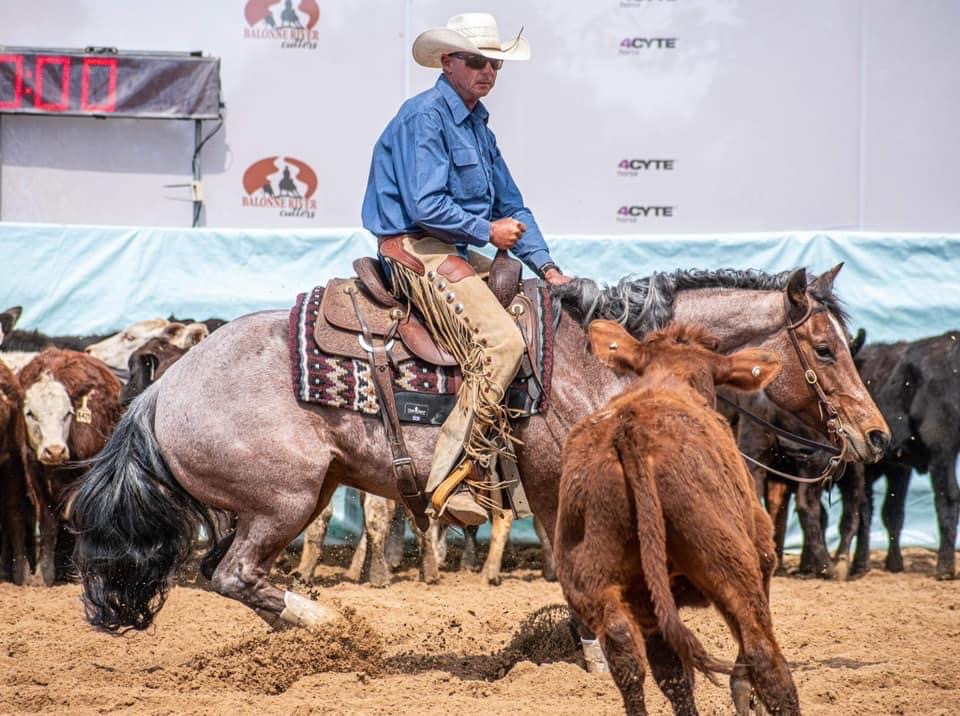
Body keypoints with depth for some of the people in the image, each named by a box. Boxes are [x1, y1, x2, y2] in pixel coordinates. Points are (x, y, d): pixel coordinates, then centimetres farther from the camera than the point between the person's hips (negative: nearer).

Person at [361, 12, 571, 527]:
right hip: (418, 251, -10)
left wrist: (547, 267, 11)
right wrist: (488, 231, -8)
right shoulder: (425, 116, -11)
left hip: (459, 254, 10)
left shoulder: (477, 125, 18)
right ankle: (451, 479, -29)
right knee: (501, 341, -28)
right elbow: (426, 206, -20)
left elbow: (511, 207, 23)